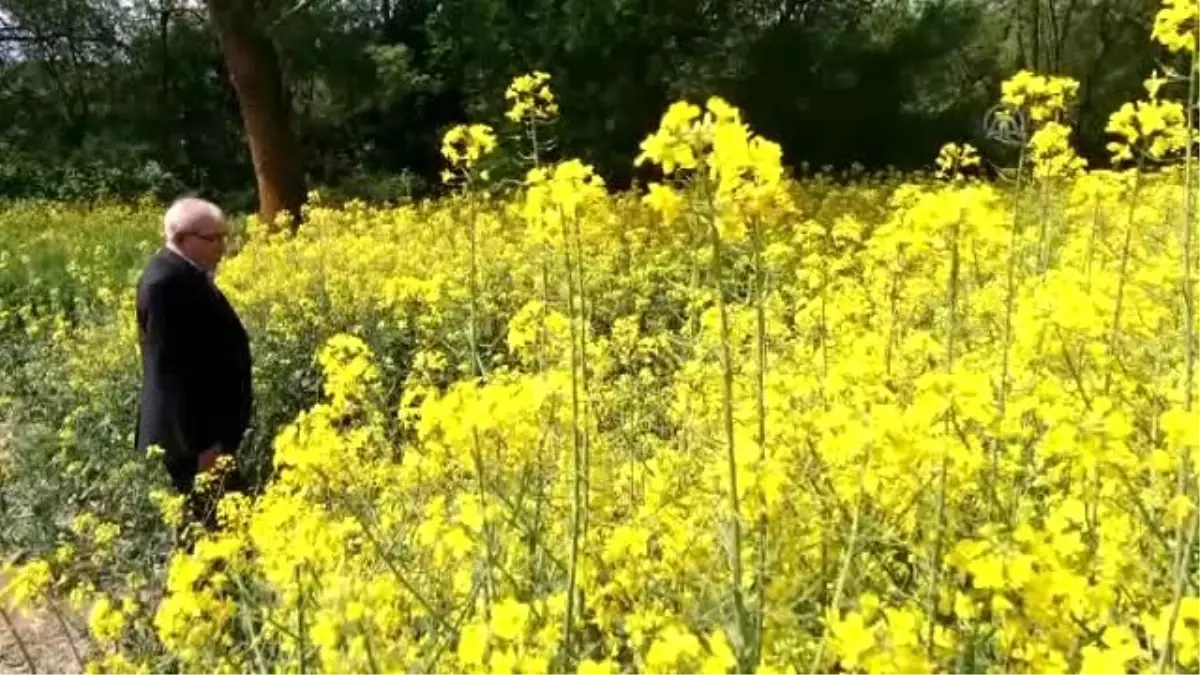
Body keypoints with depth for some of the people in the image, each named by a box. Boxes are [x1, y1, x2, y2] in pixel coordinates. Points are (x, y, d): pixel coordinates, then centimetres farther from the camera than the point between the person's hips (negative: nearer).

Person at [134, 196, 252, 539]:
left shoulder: (183, 272, 9)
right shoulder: (168, 283, -22)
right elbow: (174, 368, -24)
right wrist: (203, 442, -21)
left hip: (206, 426, 10)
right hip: (193, 435, -10)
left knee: (218, 517, 15)